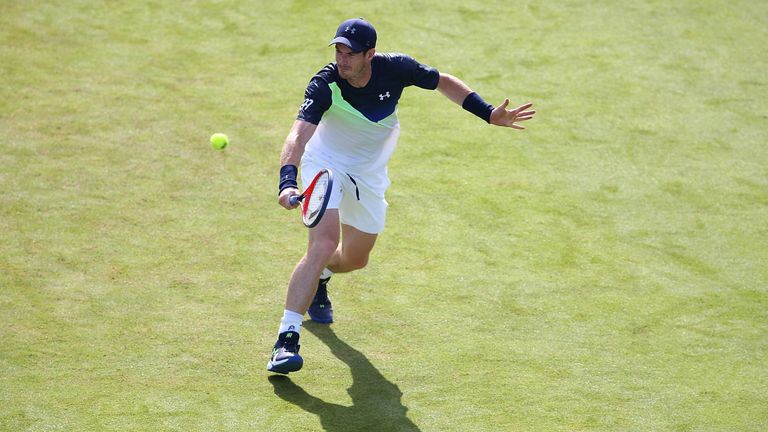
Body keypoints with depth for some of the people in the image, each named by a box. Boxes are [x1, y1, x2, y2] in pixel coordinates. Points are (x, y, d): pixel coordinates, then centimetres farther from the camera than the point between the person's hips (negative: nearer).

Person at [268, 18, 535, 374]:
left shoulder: (395, 69, -21)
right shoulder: (325, 84, -30)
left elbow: (443, 82, -3)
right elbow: (298, 135, -42)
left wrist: (489, 114, -10)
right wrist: (287, 181, -60)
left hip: (370, 175, 4)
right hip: (326, 163, -4)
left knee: (355, 259, 15)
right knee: (324, 244, -26)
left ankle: (318, 278, 53)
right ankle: (287, 339, -27)